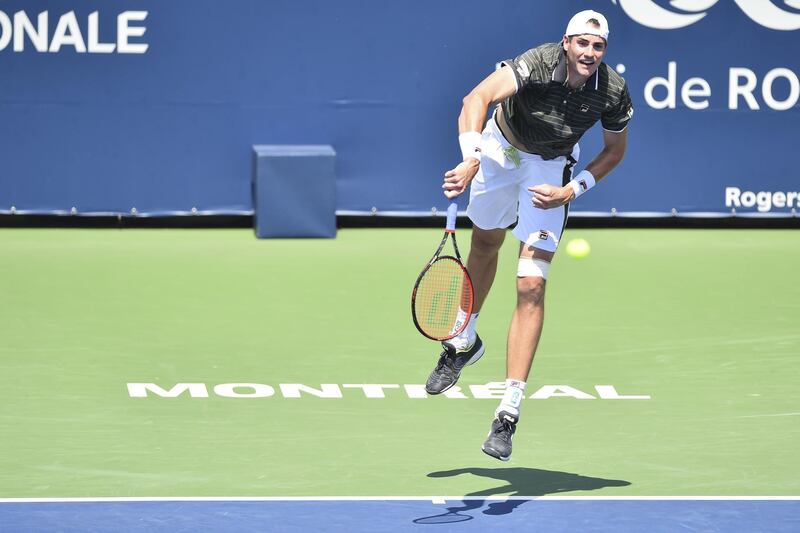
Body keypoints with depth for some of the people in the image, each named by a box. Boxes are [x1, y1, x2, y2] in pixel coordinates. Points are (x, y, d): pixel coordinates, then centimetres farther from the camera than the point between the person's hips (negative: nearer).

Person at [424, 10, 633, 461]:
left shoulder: (614, 93, -25)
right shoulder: (537, 65, -34)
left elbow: (615, 150, -5)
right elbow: (478, 99, -48)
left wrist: (573, 190, -18)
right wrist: (470, 158, -63)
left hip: (551, 166, 0)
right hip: (501, 147, 0)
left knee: (532, 285, -12)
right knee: (486, 242, 24)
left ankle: (509, 413, -15)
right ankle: (464, 342, 54)